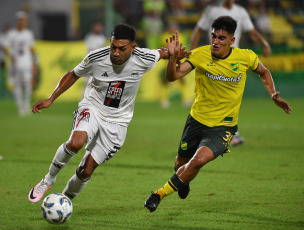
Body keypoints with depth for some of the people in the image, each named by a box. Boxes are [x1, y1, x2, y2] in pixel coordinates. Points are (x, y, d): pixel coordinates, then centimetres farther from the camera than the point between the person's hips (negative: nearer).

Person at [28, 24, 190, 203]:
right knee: (76, 143, -33)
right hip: (92, 108, -1)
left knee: (86, 170, -3)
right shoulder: (96, 58, -16)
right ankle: (49, 179, -9)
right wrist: (50, 99, -2)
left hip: (116, 122, 1)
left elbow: (162, 53, 11)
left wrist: (174, 54, -8)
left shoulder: (144, 60, -15)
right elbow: (73, 75, 3)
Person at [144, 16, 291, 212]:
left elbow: (264, 72, 12)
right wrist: (173, 57, -35)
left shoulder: (246, 57, -10)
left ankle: (161, 194, -8)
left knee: (199, 160, -26)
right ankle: (183, 183, 56)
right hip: (197, 120, 2)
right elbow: (172, 76, -18)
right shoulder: (200, 55, -12)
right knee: (181, 163, 17)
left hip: (224, 127, -2)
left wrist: (274, 96, 1)